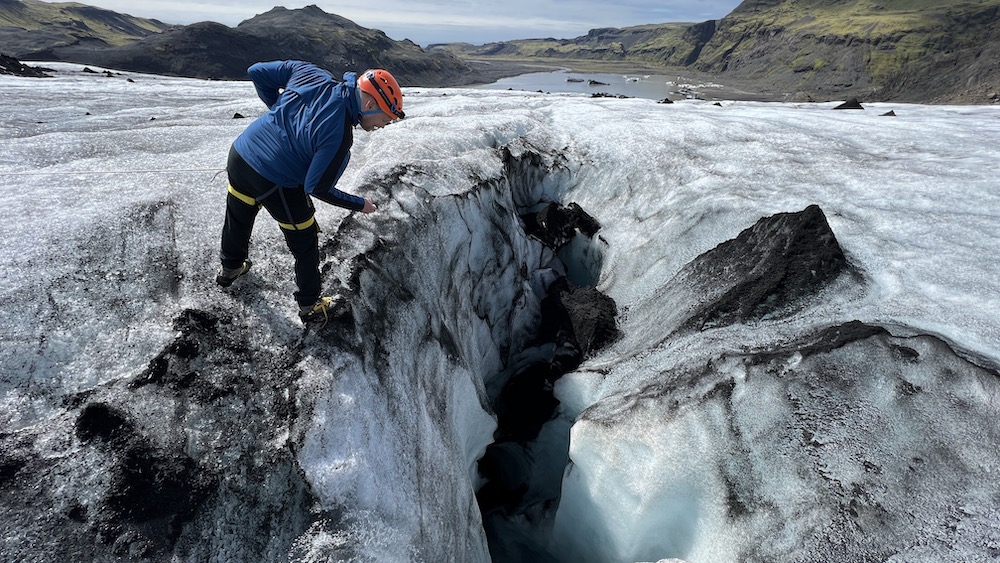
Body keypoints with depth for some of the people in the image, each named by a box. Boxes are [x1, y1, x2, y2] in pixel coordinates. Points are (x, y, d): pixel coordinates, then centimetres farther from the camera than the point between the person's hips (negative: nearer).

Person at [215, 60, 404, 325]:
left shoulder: (311, 74, -9)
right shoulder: (339, 135, -27)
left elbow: (257, 72, 1)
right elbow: (317, 188, -19)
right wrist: (360, 204, -7)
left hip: (240, 152, 7)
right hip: (277, 184, -7)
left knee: (238, 218, 31)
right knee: (305, 244, 15)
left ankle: (230, 268, 59)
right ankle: (310, 307, 31)